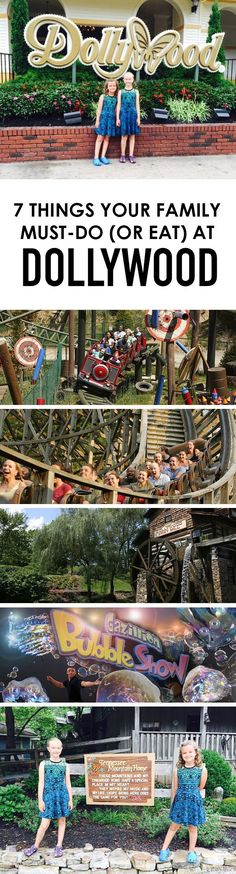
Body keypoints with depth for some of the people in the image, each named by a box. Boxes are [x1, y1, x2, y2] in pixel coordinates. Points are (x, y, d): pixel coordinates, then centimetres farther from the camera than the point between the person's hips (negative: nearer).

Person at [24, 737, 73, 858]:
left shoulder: (65, 765, 2)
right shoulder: (44, 764, -1)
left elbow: (68, 783, 6)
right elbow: (41, 783, -2)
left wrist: (70, 799, 5)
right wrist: (40, 800, -5)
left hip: (62, 795, 2)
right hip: (49, 795, -2)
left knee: (62, 821, 8)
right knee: (45, 824, -2)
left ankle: (59, 846, 19)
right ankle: (35, 846, 14)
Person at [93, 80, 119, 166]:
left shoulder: (116, 98, 6)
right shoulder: (103, 96, -1)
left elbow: (116, 110, 11)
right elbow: (99, 109, -1)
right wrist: (97, 120, -4)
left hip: (112, 119, 3)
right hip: (103, 118, -3)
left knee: (107, 138, 6)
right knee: (100, 138, -3)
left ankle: (103, 156, 12)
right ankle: (96, 158, -5)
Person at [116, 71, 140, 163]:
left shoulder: (135, 92, 8)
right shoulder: (121, 92, 6)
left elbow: (137, 105, 8)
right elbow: (118, 105, 5)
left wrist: (138, 118, 2)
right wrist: (118, 118, -1)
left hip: (133, 114, 1)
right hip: (124, 114, -1)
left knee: (132, 135, 3)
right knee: (124, 136, -1)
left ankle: (131, 155, 8)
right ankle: (123, 155, 6)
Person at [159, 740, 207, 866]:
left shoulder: (202, 769, -8)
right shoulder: (178, 769, -3)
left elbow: (200, 787, 5)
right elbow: (175, 788, 5)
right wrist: (172, 803, 9)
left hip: (194, 800, -1)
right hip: (179, 800, 1)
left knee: (192, 827, 10)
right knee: (174, 826, 7)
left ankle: (192, 852, 26)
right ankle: (164, 849, 18)